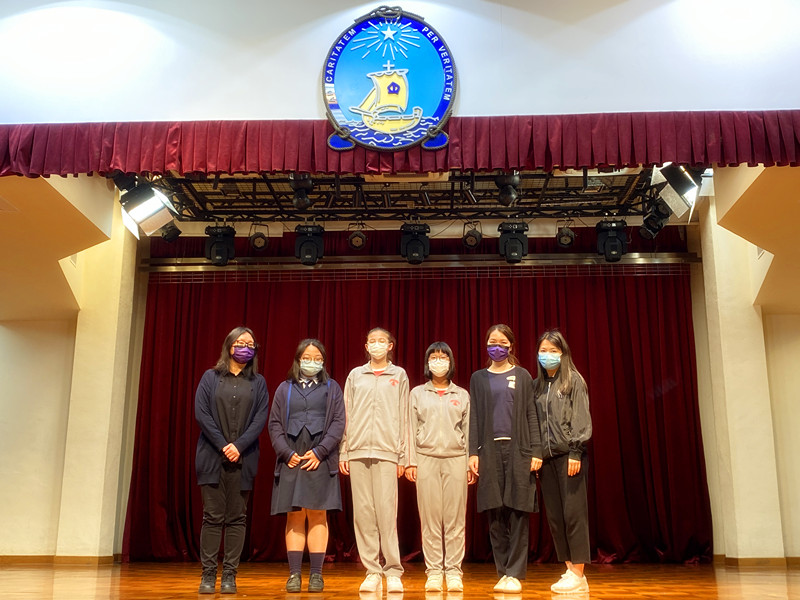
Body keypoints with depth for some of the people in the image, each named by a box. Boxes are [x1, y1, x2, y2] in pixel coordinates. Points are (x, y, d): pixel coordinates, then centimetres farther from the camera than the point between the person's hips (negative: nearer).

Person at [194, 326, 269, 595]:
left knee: (237, 517, 2)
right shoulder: (210, 377, 9)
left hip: (243, 459, 1)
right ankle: (208, 574, 5)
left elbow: (260, 418, 2)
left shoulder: (258, 383, 11)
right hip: (212, 456, -1)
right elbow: (201, 413, -1)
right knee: (212, 516, -1)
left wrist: (239, 446, -12)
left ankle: (230, 575, 6)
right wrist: (222, 445, -10)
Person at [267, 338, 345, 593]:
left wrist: (319, 452, -9)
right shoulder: (285, 389, 14)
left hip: (319, 460, -1)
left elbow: (338, 423, 2)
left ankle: (316, 574, 2)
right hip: (291, 460, 1)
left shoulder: (331, 388, 11)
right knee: (294, 517, 1)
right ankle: (294, 574, 3)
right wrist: (287, 453, -6)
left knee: (317, 515, -2)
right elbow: (274, 424, 8)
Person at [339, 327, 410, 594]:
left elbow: (403, 417, 8)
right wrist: (343, 452, 6)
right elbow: (346, 415, 13)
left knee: (387, 511, -8)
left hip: (386, 452, -2)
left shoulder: (399, 375, 11)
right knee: (363, 512, -1)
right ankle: (372, 572, 6)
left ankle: (393, 572, 0)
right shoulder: (355, 376, 15)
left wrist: (403, 456, 3)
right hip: (358, 451, 2)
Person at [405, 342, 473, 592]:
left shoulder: (462, 395, 13)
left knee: (455, 518, -1)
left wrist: (471, 463, 4)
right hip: (426, 459, 0)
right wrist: (410, 461, 0)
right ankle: (434, 572, 6)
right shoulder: (417, 393, 11)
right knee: (430, 518, -1)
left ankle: (453, 572, 5)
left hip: (456, 459, 0)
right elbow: (411, 429, 7)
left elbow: (469, 430, 10)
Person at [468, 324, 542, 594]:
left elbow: (531, 415, 5)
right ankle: (503, 571, 10)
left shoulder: (522, 376, 9)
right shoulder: (478, 378, 12)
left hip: (518, 449, -1)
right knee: (495, 514, 1)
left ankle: (515, 574, 2)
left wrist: (536, 451, -3)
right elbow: (474, 417, 9)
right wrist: (473, 452, 0)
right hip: (490, 450, 1)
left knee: (518, 513, -4)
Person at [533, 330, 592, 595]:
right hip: (546, 457, 5)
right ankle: (569, 570, 12)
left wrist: (576, 452, -13)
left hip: (569, 454, -5)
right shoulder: (537, 385, 14)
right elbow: (532, 422, 12)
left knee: (573, 513, -5)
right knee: (554, 516, 4)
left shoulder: (573, 381, 1)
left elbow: (581, 418, -5)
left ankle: (578, 574, 1)